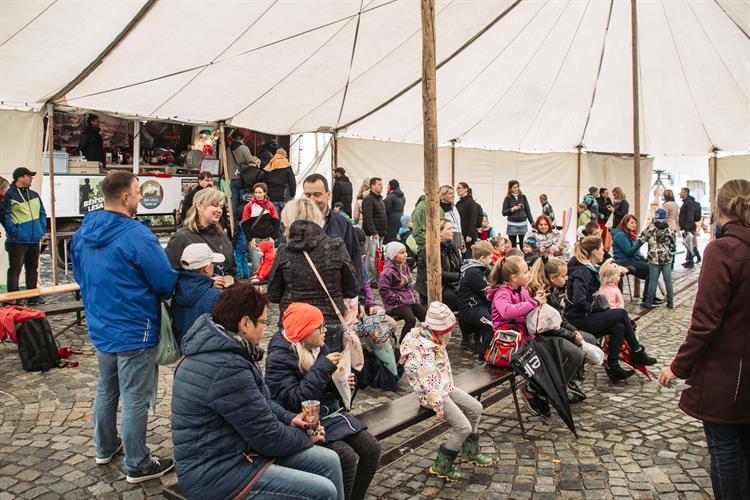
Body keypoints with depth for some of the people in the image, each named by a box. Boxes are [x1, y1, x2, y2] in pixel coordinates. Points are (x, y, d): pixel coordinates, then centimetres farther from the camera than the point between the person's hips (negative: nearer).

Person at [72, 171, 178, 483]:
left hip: (100, 328, 8)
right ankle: (138, 466, 16)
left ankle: (105, 447, 41)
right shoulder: (136, 235, -23)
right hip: (134, 332, -8)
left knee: (106, 389, 24)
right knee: (135, 399, 3)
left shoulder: (83, 233, 2)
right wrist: (158, 295, 2)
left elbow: (80, 275, 15)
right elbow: (167, 283, -20)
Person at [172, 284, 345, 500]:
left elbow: (259, 401, 18)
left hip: (238, 447, 10)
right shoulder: (227, 369, -28)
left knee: (329, 461, 7)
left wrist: (289, 418, 3)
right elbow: (269, 437, -20)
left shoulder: (217, 349, 3)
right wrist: (306, 438, -1)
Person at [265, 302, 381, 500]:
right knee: (346, 457, -24)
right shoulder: (278, 358, -17)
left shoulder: (320, 348, 4)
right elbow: (295, 401, -25)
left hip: (330, 412, 7)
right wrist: (323, 366, -25)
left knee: (371, 448, -7)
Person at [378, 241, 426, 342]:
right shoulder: (388, 271, -17)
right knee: (411, 320, -29)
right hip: (396, 304, -8)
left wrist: (413, 294, 8)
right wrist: (398, 298, -20)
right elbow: (383, 290, -21)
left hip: (409, 300, 8)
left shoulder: (405, 267, 11)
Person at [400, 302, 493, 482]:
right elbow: (429, 382, -26)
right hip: (432, 394, -10)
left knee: (476, 408, 14)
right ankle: (441, 466, 4)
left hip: (445, 387, 10)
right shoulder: (422, 349, -28)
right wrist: (438, 406, -21)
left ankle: (470, 451, 31)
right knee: (463, 427, -13)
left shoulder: (432, 338, 1)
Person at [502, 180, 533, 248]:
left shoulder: (523, 197, 6)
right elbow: (504, 213, -2)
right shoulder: (508, 198, 0)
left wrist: (532, 222, 2)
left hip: (523, 224, 2)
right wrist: (513, 209, -14)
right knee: (513, 246, 0)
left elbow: (527, 210, 8)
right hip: (512, 225, -2)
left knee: (523, 246, 0)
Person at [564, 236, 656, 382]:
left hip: (585, 316, 9)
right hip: (578, 320, -9)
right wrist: (592, 308, -15)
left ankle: (613, 368, 3)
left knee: (619, 327, -4)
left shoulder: (590, 269, 13)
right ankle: (637, 353, 9)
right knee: (622, 314, -7)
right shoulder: (582, 272, -20)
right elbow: (579, 300, -32)